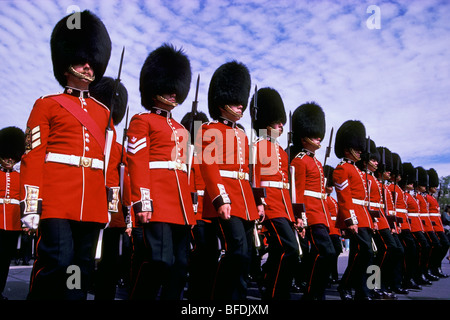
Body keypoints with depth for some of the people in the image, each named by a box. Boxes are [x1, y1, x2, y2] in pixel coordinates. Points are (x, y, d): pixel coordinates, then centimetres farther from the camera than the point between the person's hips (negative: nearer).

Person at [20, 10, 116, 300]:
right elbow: (33, 157, 1)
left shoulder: (103, 112, 18)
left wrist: (109, 204, 12)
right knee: (58, 262, -13)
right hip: (57, 199, -4)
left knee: (83, 268, 7)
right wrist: (31, 205, -7)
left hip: (92, 204, 4)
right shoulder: (47, 105, 7)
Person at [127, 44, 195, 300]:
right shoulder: (142, 121, 4)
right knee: (162, 260, -14)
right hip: (158, 200, -7)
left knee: (180, 265, 6)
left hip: (181, 205, 7)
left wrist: (190, 205, 17)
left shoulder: (181, 130, 24)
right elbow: (137, 162, -6)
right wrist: (142, 201, -16)